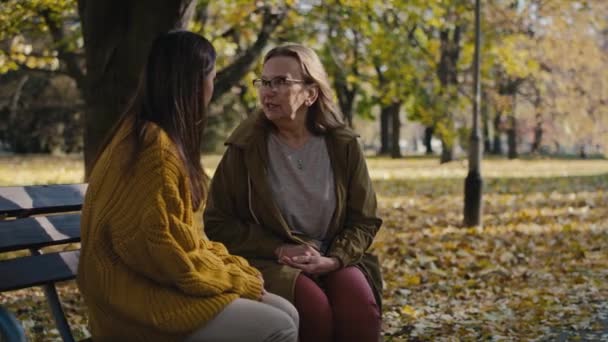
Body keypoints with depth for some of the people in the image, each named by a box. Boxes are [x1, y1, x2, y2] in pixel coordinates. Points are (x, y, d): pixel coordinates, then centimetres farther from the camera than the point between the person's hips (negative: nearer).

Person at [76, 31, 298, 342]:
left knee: (285, 314, 2)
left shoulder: (159, 137, 14)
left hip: (161, 284, 10)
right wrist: (238, 278, -11)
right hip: (143, 298, -10)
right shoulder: (155, 147, -19)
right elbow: (164, 250, -22)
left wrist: (233, 266, 3)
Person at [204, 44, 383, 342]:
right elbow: (218, 222, -1)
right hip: (268, 260, -2)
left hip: (330, 260, 2)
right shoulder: (246, 146, -3)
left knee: (359, 304, -29)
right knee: (312, 306, -32)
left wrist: (333, 260, -13)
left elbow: (364, 220, 7)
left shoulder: (343, 145, 2)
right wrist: (279, 250, -12)